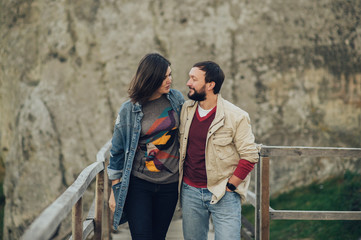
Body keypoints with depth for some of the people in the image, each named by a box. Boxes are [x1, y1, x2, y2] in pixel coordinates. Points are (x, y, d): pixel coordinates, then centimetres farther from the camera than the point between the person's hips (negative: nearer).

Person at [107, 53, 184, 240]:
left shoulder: (176, 99, 1)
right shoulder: (129, 110, -7)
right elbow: (117, 150, 0)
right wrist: (115, 190, 2)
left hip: (169, 184, 3)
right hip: (138, 184, -3)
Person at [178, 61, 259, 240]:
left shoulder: (236, 117, -11)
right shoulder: (186, 109, 4)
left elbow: (249, 156, -9)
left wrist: (228, 187, -10)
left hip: (224, 195, -4)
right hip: (190, 191, 5)